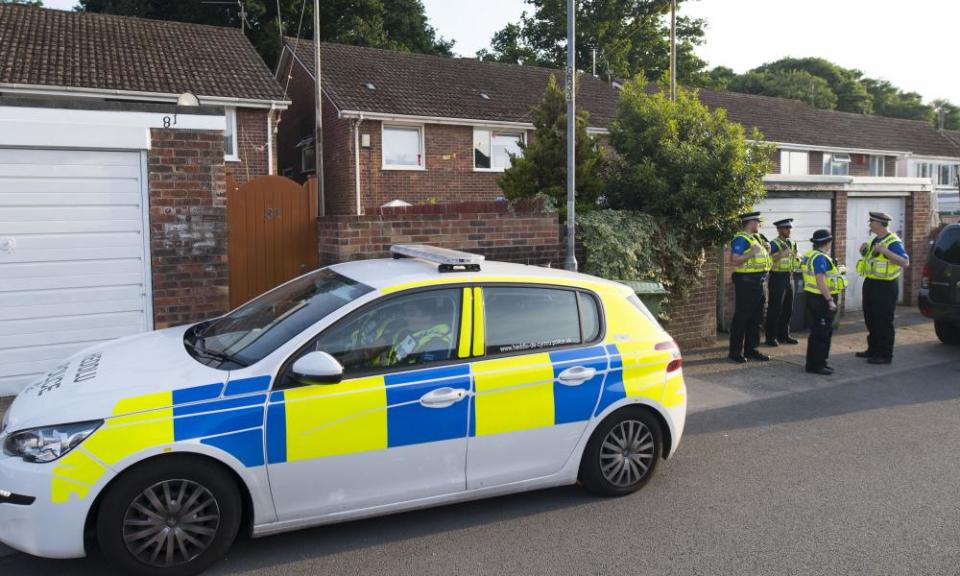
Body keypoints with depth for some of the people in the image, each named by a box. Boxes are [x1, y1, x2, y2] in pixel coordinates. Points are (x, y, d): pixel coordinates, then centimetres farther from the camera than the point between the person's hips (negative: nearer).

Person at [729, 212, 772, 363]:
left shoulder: (757, 238, 16)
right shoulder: (740, 239, -12)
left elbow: (762, 259, 24)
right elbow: (735, 260, -21)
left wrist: (767, 251, 6)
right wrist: (752, 253, -26)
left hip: (758, 282, 9)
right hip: (746, 282, -9)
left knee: (756, 318, 13)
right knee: (741, 318, -4)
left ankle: (751, 349, 22)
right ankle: (736, 351, 3)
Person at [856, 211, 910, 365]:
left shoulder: (893, 242, -15)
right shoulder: (875, 240, 13)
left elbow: (905, 262, -24)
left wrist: (885, 251, -31)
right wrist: (863, 252, 5)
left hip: (885, 287, -9)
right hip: (870, 283, 9)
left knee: (884, 322, -3)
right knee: (871, 319, 16)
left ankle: (885, 355, 4)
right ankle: (873, 350, 28)